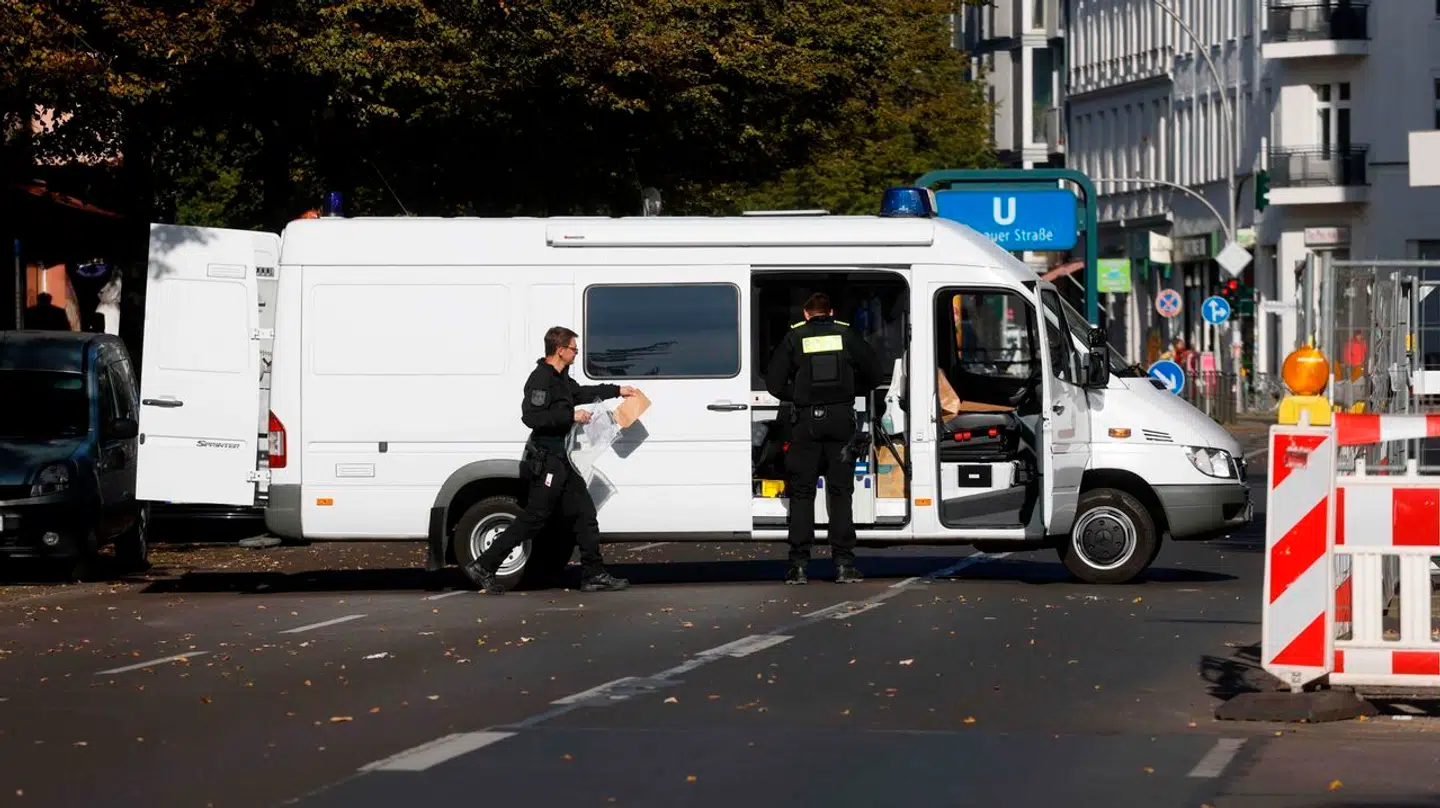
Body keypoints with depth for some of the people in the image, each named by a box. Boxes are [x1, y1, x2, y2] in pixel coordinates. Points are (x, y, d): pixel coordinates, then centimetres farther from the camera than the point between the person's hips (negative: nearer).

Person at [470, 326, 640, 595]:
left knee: (584, 514, 8)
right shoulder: (541, 378, -17)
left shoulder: (561, 378, 15)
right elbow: (531, 416, -27)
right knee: (534, 519, -7)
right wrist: (571, 416, -24)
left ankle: (594, 575, 10)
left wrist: (617, 391, 39)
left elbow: (580, 393, 35)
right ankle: (486, 565, 1)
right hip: (546, 463, -10)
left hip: (562, 461, 10)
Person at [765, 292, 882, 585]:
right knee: (840, 491, 5)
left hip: (806, 419, -1)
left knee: (801, 492, 4)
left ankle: (799, 565, 0)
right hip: (840, 418, 1)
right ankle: (844, 564, -1)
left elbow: (774, 382, -2)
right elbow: (874, 372, 7)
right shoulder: (846, 335, 4)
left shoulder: (794, 337, 1)